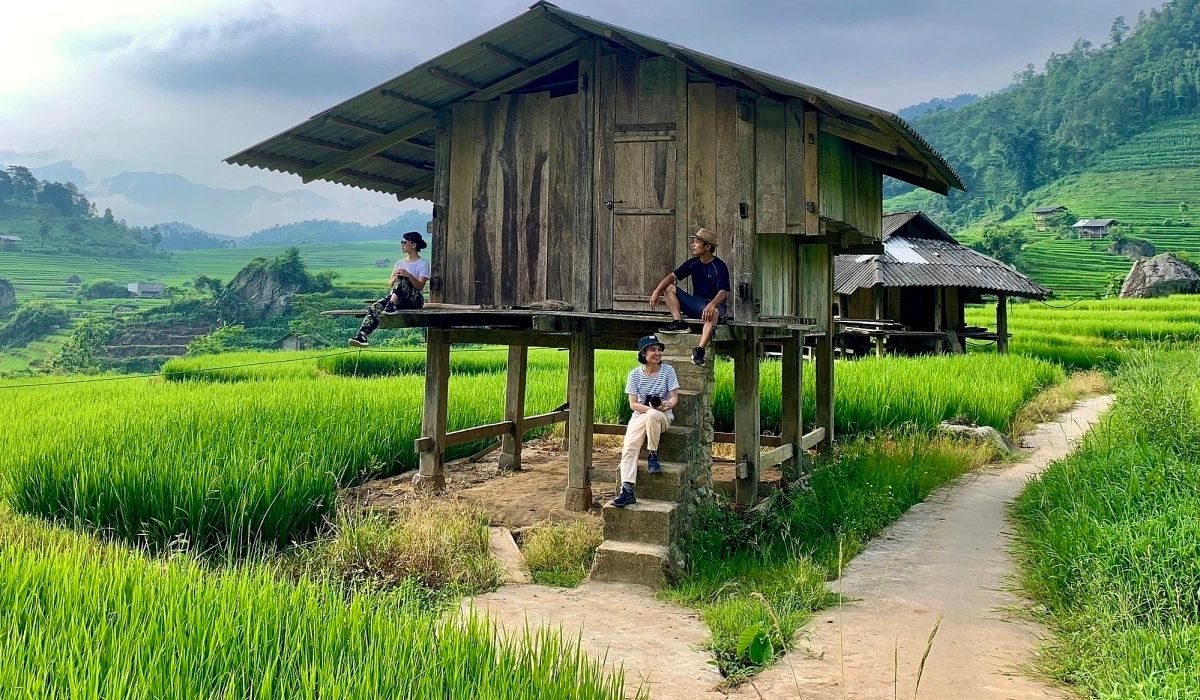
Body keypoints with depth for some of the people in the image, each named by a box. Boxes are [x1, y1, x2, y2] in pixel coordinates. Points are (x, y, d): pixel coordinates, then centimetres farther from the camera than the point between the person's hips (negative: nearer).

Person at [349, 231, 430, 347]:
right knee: (375, 307, -26)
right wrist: (394, 279, -11)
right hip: (395, 297, 5)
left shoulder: (423, 263, 4)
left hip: (414, 299, -5)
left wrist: (409, 276, -27)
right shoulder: (399, 262, 23)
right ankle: (362, 335, -40)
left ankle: (391, 306, -50)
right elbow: (390, 284, 13)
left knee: (401, 279, -35)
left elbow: (420, 286, -9)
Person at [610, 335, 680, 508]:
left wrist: (667, 405, -26)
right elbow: (633, 404, -3)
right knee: (629, 447, -25)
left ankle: (653, 455, -19)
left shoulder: (668, 370, -1)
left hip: (663, 416, -1)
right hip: (639, 415, 2)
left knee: (651, 415, -39)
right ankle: (627, 489, -31)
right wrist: (653, 407, -20)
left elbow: (674, 398, -2)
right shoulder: (635, 374, 0)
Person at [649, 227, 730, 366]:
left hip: (713, 304, -6)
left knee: (714, 312, -42)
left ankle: (699, 350, -47)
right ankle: (679, 323, -19)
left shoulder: (719, 266, -13)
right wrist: (656, 291, -16)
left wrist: (711, 305, -45)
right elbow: (673, 276, 0)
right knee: (668, 288, -7)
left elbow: (723, 292, -24)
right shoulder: (693, 263, 5)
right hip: (695, 303, 6)